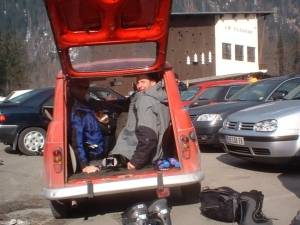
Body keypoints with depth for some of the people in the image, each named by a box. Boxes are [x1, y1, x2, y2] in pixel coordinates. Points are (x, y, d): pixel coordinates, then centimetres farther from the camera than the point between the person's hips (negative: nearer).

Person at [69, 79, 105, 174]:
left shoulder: (86, 107, 9)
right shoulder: (77, 113, -19)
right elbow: (77, 141, -24)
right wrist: (84, 165, -26)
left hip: (98, 157, 9)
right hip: (92, 160, -9)